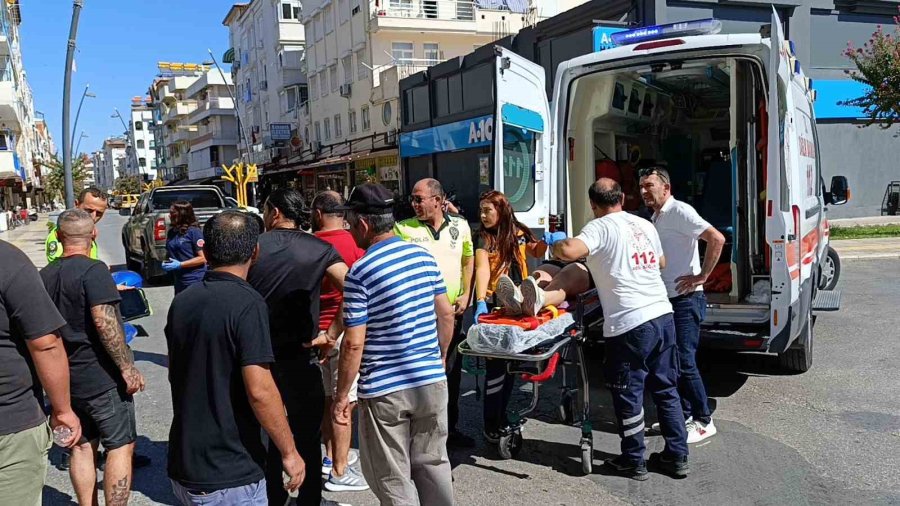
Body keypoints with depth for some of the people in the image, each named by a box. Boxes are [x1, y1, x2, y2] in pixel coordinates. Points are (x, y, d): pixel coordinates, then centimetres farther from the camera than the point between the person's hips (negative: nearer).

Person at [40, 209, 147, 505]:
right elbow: (104, 322, -23)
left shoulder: (44, 276, 7)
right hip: (102, 377, -7)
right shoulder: (93, 270, -16)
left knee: (82, 446, 15)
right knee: (120, 447, 1)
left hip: (65, 377, 7)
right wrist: (127, 368, -19)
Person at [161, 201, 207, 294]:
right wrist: (166, 263, 2)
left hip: (195, 280, -8)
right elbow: (169, 253, 23)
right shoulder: (172, 232, 9)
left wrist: (180, 264, -18)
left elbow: (203, 258, -14)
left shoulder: (194, 231, -12)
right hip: (179, 280, 8)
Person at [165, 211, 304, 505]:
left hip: (182, 468, 7)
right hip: (229, 478, -7)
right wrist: (289, 451, -14)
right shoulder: (247, 304, -19)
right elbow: (259, 390, -24)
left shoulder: (182, 301, 5)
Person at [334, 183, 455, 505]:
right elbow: (446, 314, 10)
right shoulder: (425, 257, 3)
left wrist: (341, 396, -6)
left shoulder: (360, 272, -15)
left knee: (393, 480, 8)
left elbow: (354, 343, -16)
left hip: (384, 389, -6)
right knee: (433, 464, 20)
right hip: (432, 381, 6)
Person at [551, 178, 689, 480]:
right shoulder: (645, 225, 14)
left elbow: (570, 251, -25)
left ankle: (634, 462, 18)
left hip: (628, 325, -7)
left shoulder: (601, 227, -7)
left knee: (628, 396, 7)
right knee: (666, 390, 17)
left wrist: (554, 247, -3)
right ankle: (677, 457, 25)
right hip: (663, 316, 7)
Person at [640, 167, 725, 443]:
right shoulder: (656, 217, 14)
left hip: (685, 299, -9)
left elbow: (717, 238, -24)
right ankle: (683, 414, 26)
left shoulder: (679, 211, -14)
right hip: (666, 299, 9)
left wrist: (702, 276, -20)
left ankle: (704, 421, 8)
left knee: (684, 361, -6)